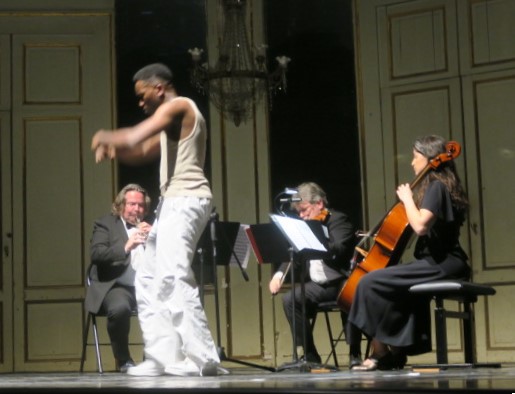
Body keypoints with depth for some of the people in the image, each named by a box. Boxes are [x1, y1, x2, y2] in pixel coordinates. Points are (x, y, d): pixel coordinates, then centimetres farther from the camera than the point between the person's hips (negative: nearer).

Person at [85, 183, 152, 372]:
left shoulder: (151, 227, 22)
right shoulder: (105, 224, 10)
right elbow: (95, 254, -9)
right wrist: (125, 247, -24)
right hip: (117, 286, -3)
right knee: (120, 307, -37)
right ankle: (123, 360, -12)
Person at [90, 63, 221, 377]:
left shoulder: (179, 106, -6)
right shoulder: (170, 121, 25)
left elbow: (135, 137, -18)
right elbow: (140, 152, 25)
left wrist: (106, 137, -2)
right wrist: (114, 148, 6)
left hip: (186, 201, -11)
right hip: (173, 203, 11)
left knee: (173, 277, -21)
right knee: (149, 279, 10)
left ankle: (203, 359, -24)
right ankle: (164, 357, 9)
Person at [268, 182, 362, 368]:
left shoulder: (339, 220, -5)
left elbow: (338, 250, -22)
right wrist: (279, 274, -3)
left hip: (341, 282, -6)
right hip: (318, 284, 7)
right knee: (289, 299, -15)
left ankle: (355, 352, -19)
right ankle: (309, 354, -7)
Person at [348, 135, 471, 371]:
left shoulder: (435, 186, -11)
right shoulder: (441, 186, 18)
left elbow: (420, 225, -25)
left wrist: (407, 199, -11)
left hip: (440, 264, -11)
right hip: (442, 261, 11)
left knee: (370, 283, -15)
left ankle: (380, 352, -8)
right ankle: (396, 351, 21)